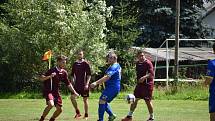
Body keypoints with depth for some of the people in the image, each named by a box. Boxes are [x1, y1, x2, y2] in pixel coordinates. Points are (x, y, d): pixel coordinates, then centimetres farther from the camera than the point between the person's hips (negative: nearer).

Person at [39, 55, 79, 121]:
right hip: (48, 91, -7)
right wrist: (49, 76, -35)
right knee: (51, 104, -31)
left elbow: (68, 84, 17)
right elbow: (41, 78, -19)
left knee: (59, 109, 0)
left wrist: (74, 92, 12)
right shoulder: (52, 70, -15)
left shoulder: (64, 72, 5)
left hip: (56, 92, 7)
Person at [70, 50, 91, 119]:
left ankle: (86, 115, 11)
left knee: (85, 99, 1)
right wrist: (72, 82, 8)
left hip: (84, 85, -4)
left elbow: (89, 75, -7)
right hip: (77, 84, 4)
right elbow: (72, 74, 16)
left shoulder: (86, 64, -4)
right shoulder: (75, 64, 9)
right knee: (72, 97, -10)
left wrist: (87, 84, -15)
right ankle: (77, 112, 3)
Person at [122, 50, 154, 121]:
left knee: (148, 101, -3)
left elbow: (151, 73, -23)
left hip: (147, 84, -7)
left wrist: (144, 77, -37)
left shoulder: (148, 63, -13)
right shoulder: (138, 63, 9)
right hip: (139, 84, 7)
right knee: (134, 100, 7)